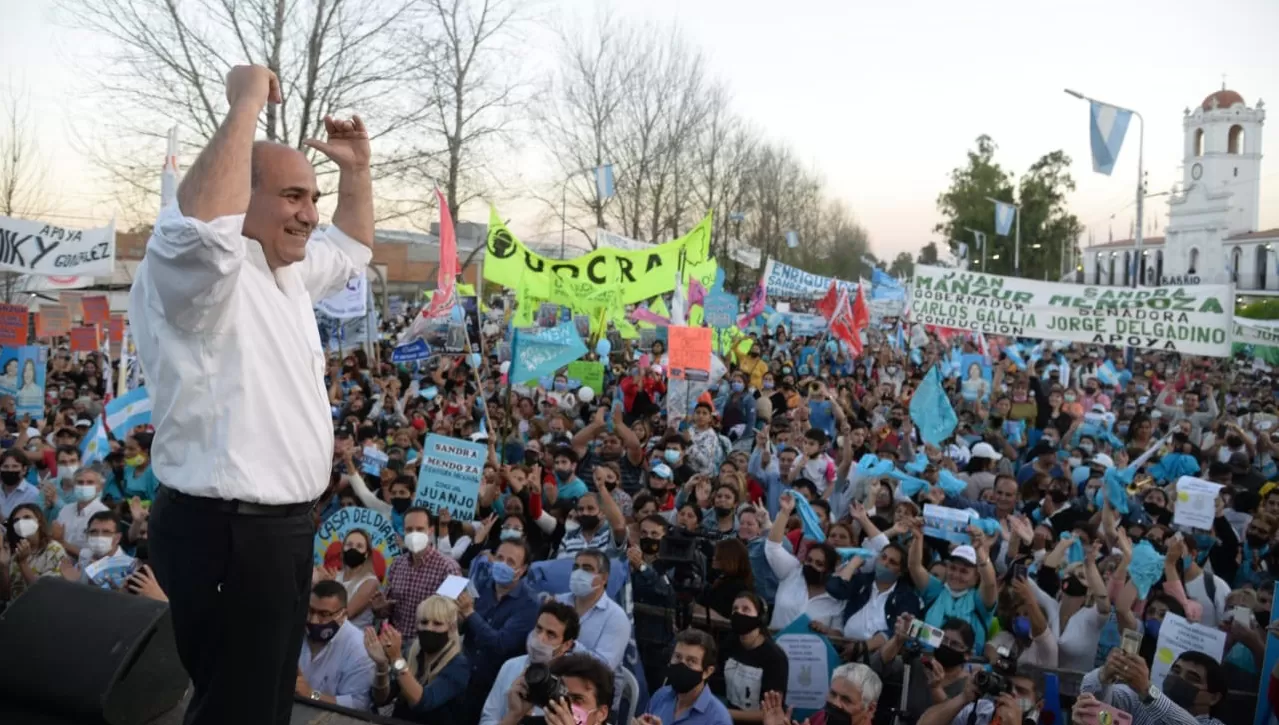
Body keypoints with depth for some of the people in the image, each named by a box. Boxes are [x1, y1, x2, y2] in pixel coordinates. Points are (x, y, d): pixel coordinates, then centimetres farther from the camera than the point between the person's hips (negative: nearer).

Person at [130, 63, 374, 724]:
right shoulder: (198, 270, -16)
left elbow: (351, 249, 31)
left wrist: (357, 170, 17)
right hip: (223, 532, -9)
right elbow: (202, 225, -40)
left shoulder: (287, 272, 13)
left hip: (285, 522, 10)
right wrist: (246, 105, -29)